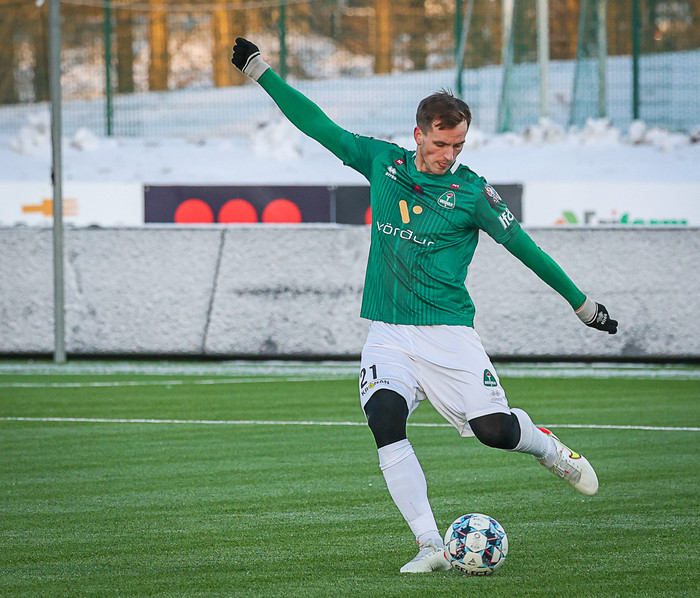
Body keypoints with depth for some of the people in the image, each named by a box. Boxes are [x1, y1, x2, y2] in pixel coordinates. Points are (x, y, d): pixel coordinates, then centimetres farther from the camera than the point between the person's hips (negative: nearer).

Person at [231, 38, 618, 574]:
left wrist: (582, 304, 2)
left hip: (447, 333, -2)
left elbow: (524, 247, 0)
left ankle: (552, 449, 25)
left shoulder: (471, 192, -3)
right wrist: (259, 70, 13)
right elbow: (320, 126, 12)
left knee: (495, 429, -13)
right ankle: (432, 546, -19)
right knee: (385, 422, -21)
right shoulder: (382, 162, 5)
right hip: (388, 334, 2)